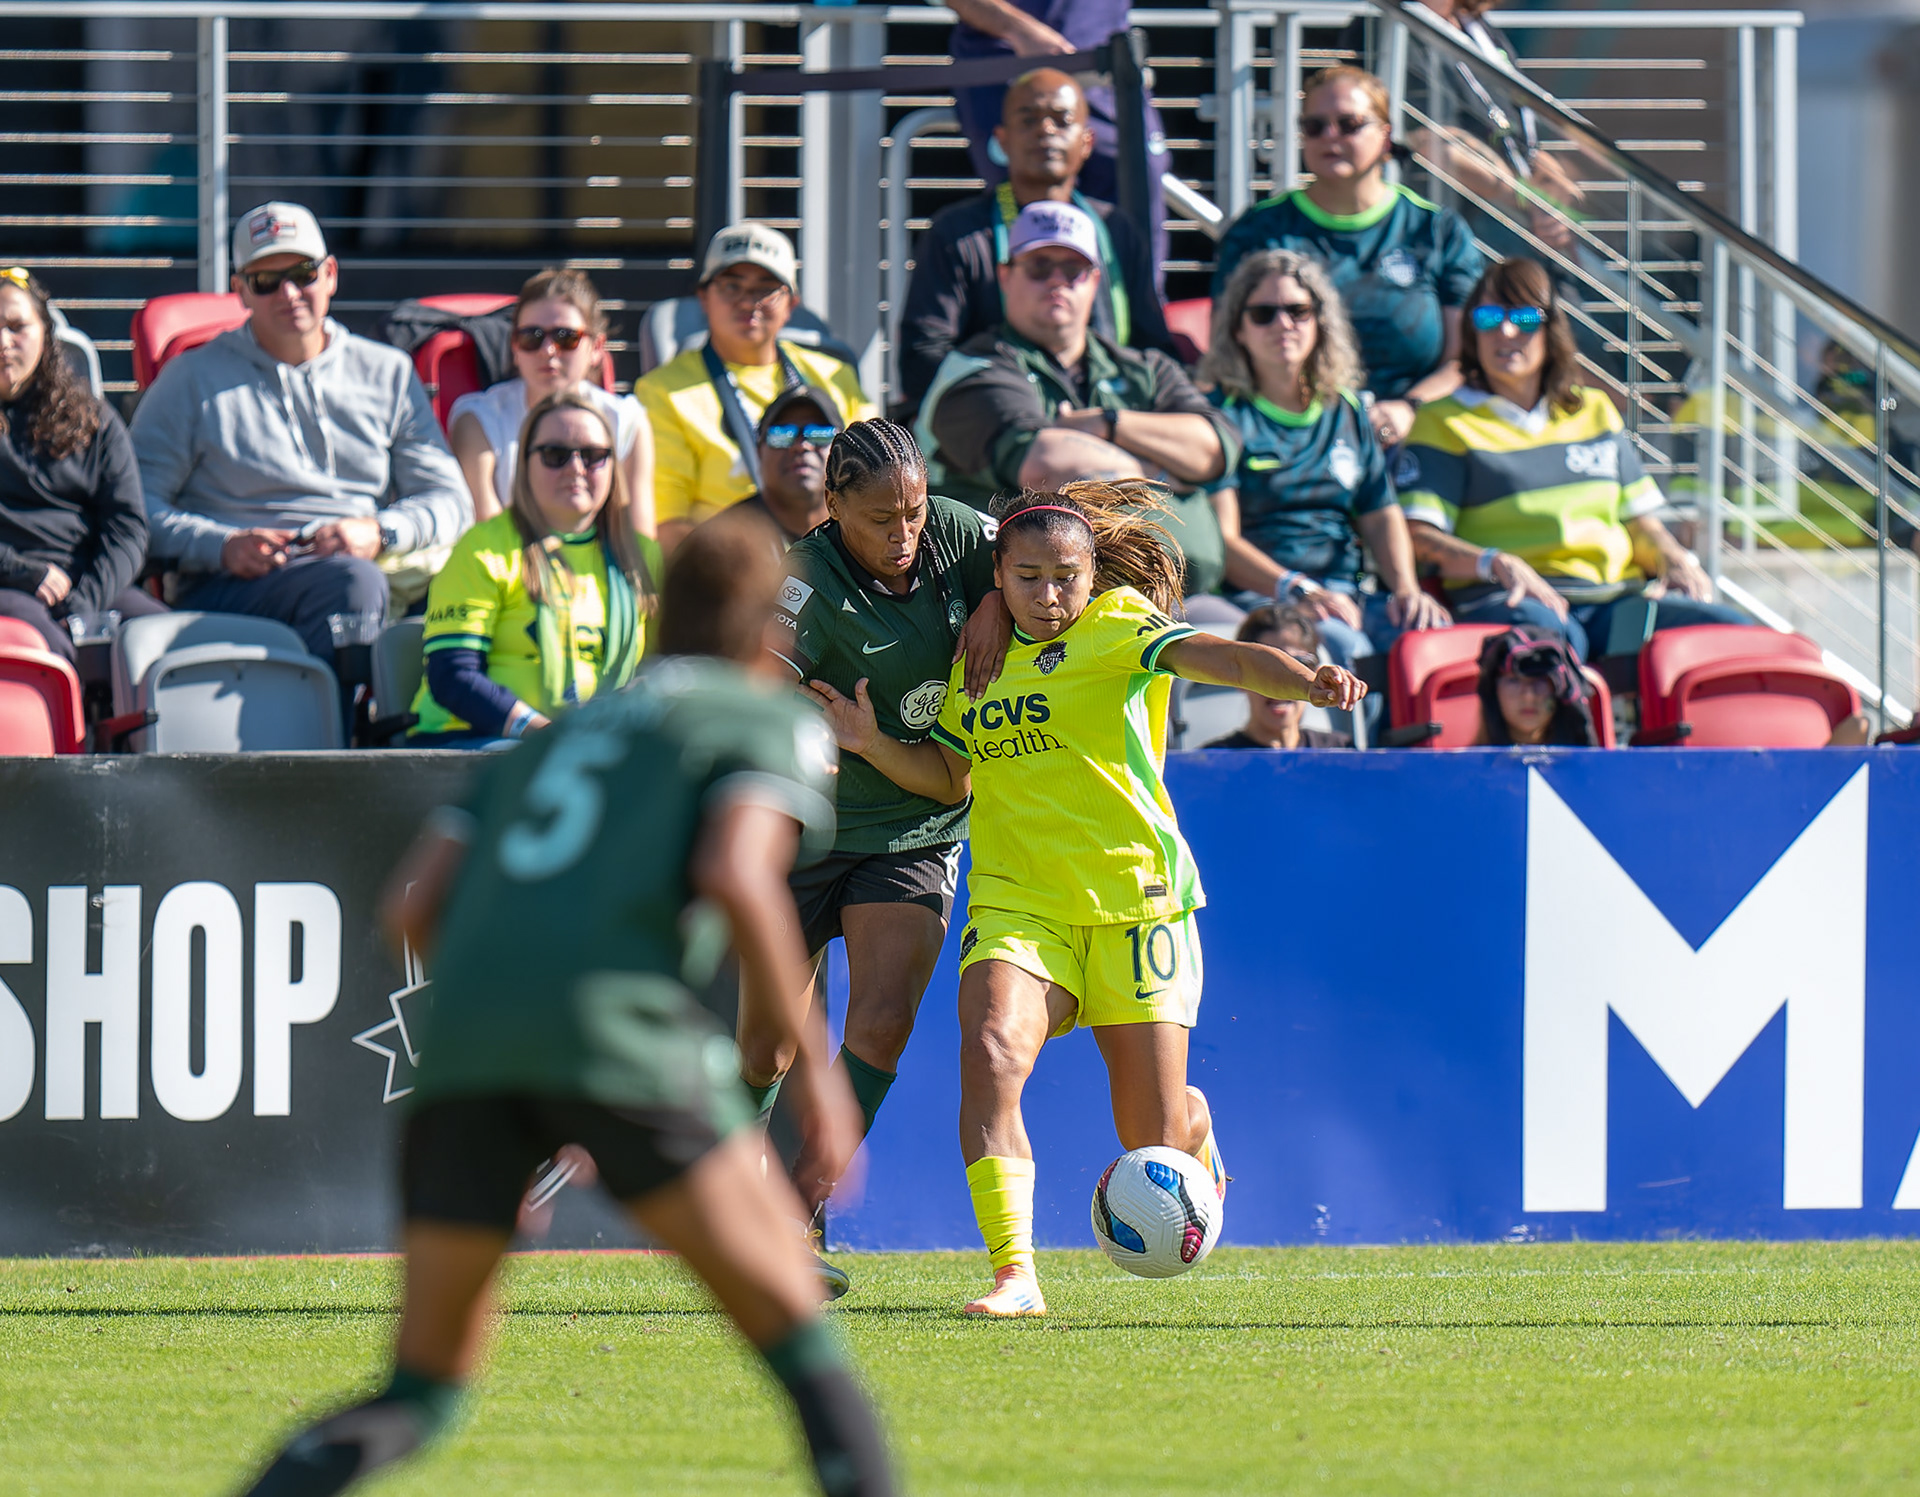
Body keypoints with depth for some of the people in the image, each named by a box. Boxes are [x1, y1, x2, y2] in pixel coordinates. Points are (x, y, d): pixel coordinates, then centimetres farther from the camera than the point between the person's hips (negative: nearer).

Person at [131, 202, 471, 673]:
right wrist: (222, 546, -14)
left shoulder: (388, 373, 21)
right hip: (230, 591, -3)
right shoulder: (193, 381, 13)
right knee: (352, 581, -36)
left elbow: (451, 502, 17)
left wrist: (379, 532, -5)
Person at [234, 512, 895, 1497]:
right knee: (790, 1329, 4)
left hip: (463, 1044, 5)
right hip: (620, 1034, -5)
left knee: (424, 1386, 12)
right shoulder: (771, 722, 15)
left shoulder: (551, 740, 31)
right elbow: (737, 877, -4)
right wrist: (809, 1064, 1)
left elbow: (411, 907, 20)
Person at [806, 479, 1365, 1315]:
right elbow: (949, 777, 23)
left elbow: (1212, 656, -21)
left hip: (1135, 897, -3)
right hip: (1016, 899, 3)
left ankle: (1194, 1129, 41)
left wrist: (1307, 682, -39)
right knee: (990, 1056, -27)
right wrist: (870, 743, 5)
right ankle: (1014, 1273, -28)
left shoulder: (1115, 626, -3)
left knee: (1151, 1141, 1)